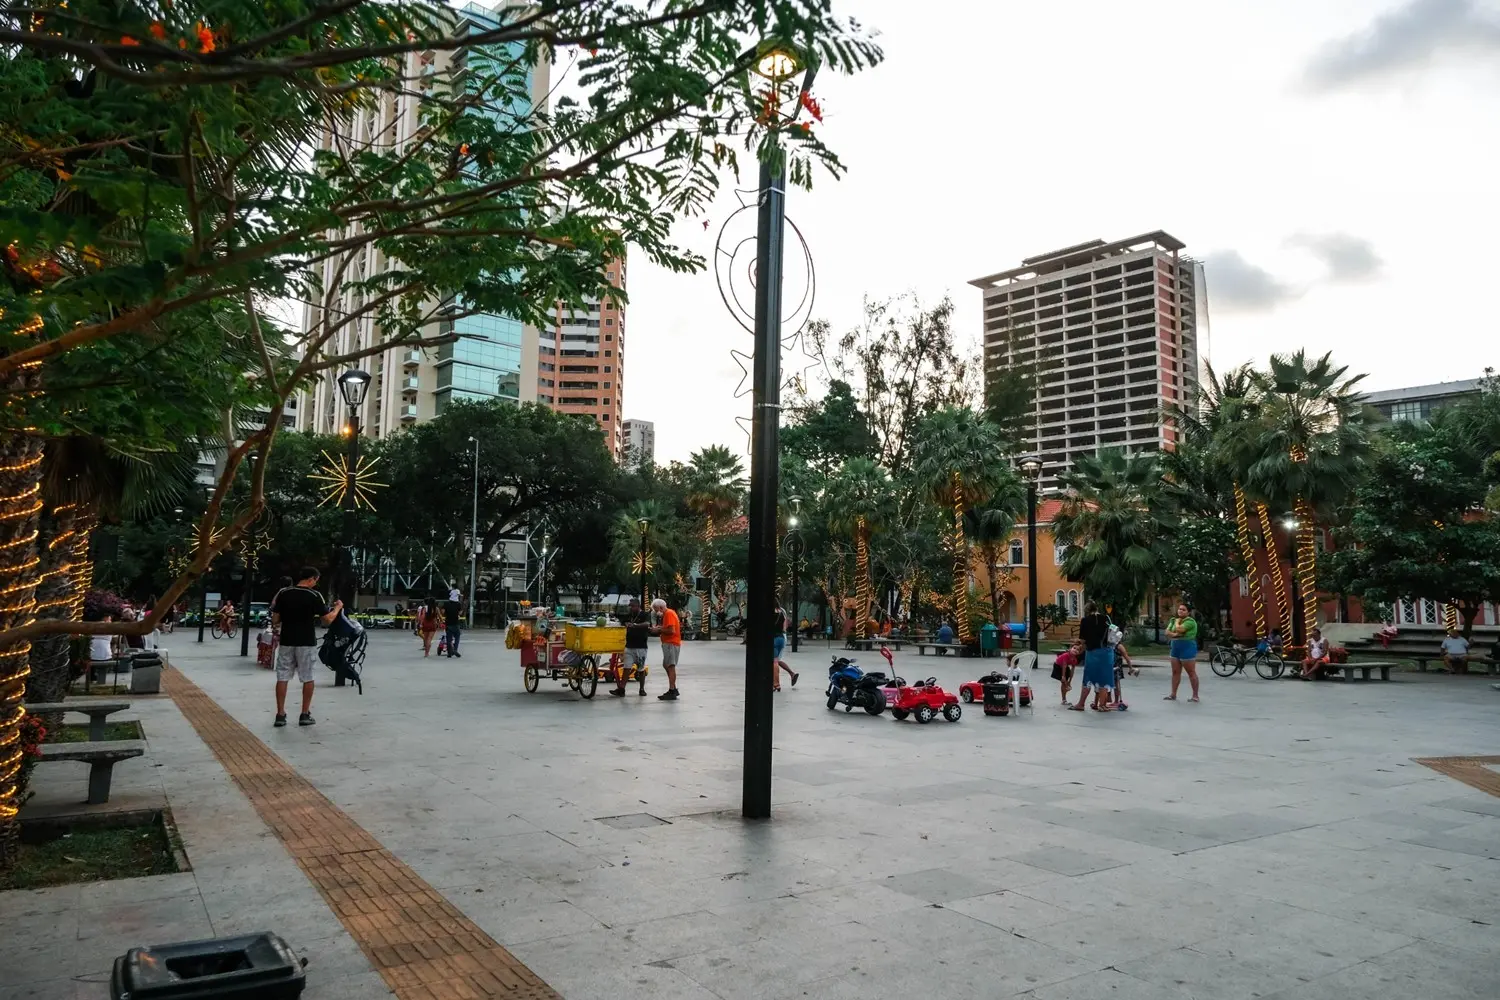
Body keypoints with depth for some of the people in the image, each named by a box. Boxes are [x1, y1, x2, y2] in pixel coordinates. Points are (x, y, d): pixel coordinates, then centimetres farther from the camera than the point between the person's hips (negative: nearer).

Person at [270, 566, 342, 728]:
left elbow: (274, 621, 4)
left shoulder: (283, 593, 0)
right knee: (307, 678, 8)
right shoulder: (315, 596, -9)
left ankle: (280, 715, 6)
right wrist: (338, 607, 11)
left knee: (282, 678, 7)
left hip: (287, 642, 3)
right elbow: (327, 619, -6)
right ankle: (305, 715, 10)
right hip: (306, 643, -2)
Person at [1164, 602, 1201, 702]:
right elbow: (1167, 631, 7)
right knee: (1175, 672, 11)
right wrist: (1174, 634, -13)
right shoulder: (1174, 620, 13)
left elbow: (1179, 629, -24)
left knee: (1191, 673, -2)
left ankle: (1195, 695, 4)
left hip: (1187, 648, -8)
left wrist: (1177, 622, -5)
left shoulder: (1190, 621, -12)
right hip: (1175, 648, 8)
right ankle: (1173, 694, 17)